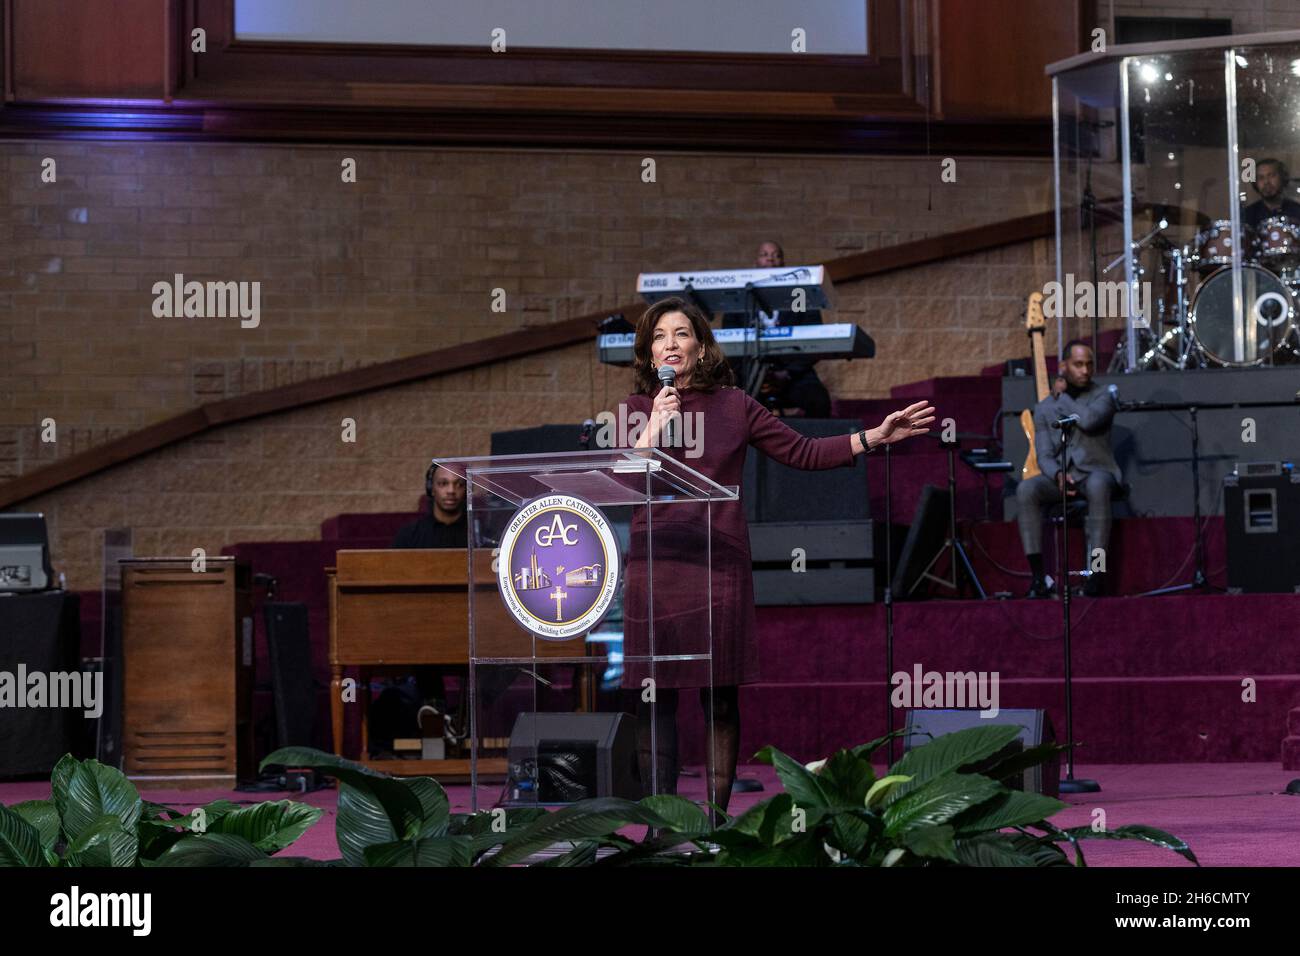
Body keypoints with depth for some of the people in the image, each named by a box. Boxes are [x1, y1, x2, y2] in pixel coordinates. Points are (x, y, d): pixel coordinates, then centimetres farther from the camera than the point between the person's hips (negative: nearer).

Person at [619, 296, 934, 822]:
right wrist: (651, 433, -13)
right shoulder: (637, 410, 7)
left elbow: (803, 452, 9)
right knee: (655, 698, 0)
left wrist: (875, 437, 3)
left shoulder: (734, 406, 8)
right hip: (655, 568, 0)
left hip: (719, 565, 0)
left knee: (720, 696, 0)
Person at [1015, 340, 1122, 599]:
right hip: (1059, 474, 3)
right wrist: (1058, 474, -19)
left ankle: (1097, 572, -38)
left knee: (1098, 486, -40)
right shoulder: (1044, 408, 10)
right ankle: (1038, 576, -30)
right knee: (1026, 489, -29)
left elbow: (1089, 419, -23)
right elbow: (1044, 456, 4)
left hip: (1095, 472, -3)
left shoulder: (1103, 396, 1)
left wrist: (1061, 395, -7)